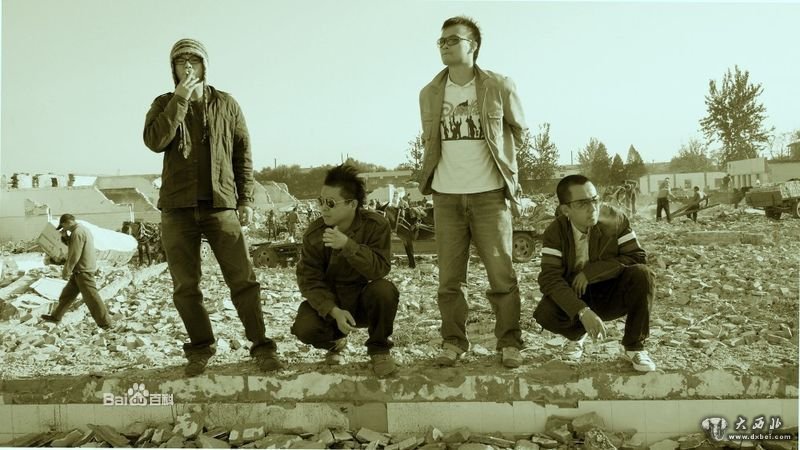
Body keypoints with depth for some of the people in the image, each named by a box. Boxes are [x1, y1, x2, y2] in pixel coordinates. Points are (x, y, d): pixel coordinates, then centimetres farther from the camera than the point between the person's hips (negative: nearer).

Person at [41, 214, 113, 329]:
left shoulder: (77, 233, -18)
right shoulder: (83, 229, 15)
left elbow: (74, 256, -20)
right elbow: (74, 247, 20)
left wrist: (66, 272, -12)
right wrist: (65, 236, 9)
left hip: (83, 271, -10)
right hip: (81, 271, 10)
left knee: (91, 297, -7)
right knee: (67, 294, 18)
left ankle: (105, 323, -3)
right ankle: (56, 316, 29)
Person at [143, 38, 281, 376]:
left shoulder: (226, 104, 11)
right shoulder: (164, 104, 11)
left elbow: (243, 155, 10)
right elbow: (154, 142, -9)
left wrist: (246, 199, 3)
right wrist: (180, 99, -12)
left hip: (221, 206, -1)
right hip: (178, 209, 1)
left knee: (243, 279, -6)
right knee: (185, 286, 4)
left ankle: (261, 345, 1)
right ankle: (200, 348, 17)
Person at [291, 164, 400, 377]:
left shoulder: (376, 225, -16)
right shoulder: (314, 233, -13)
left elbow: (379, 269, -26)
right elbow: (309, 279, -14)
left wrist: (348, 245, -40)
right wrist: (334, 311, -28)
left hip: (364, 300, -1)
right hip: (329, 301, 1)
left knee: (384, 290, -35)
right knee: (305, 328, -28)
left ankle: (379, 349, -5)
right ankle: (335, 341, 13)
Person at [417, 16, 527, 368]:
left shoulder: (500, 87, -1)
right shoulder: (430, 93, 7)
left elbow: (518, 131, 12)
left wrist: (507, 170, 12)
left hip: (490, 194, -2)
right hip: (446, 196, 3)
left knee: (501, 274, -2)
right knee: (450, 277, 5)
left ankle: (509, 343, 8)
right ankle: (453, 342, 15)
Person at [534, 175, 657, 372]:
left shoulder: (616, 219, -15)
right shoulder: (554, 233, -16)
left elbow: (637, 257, -18)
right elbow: (550, 278, -24)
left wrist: (591, 271, -27)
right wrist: (582, 311, -38)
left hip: (613, 294, 1)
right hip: (575, 296, 0)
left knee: (642, 275, -30)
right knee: (545, 314, -31)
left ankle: (634, 346, -8)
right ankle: (578, 334, 8)